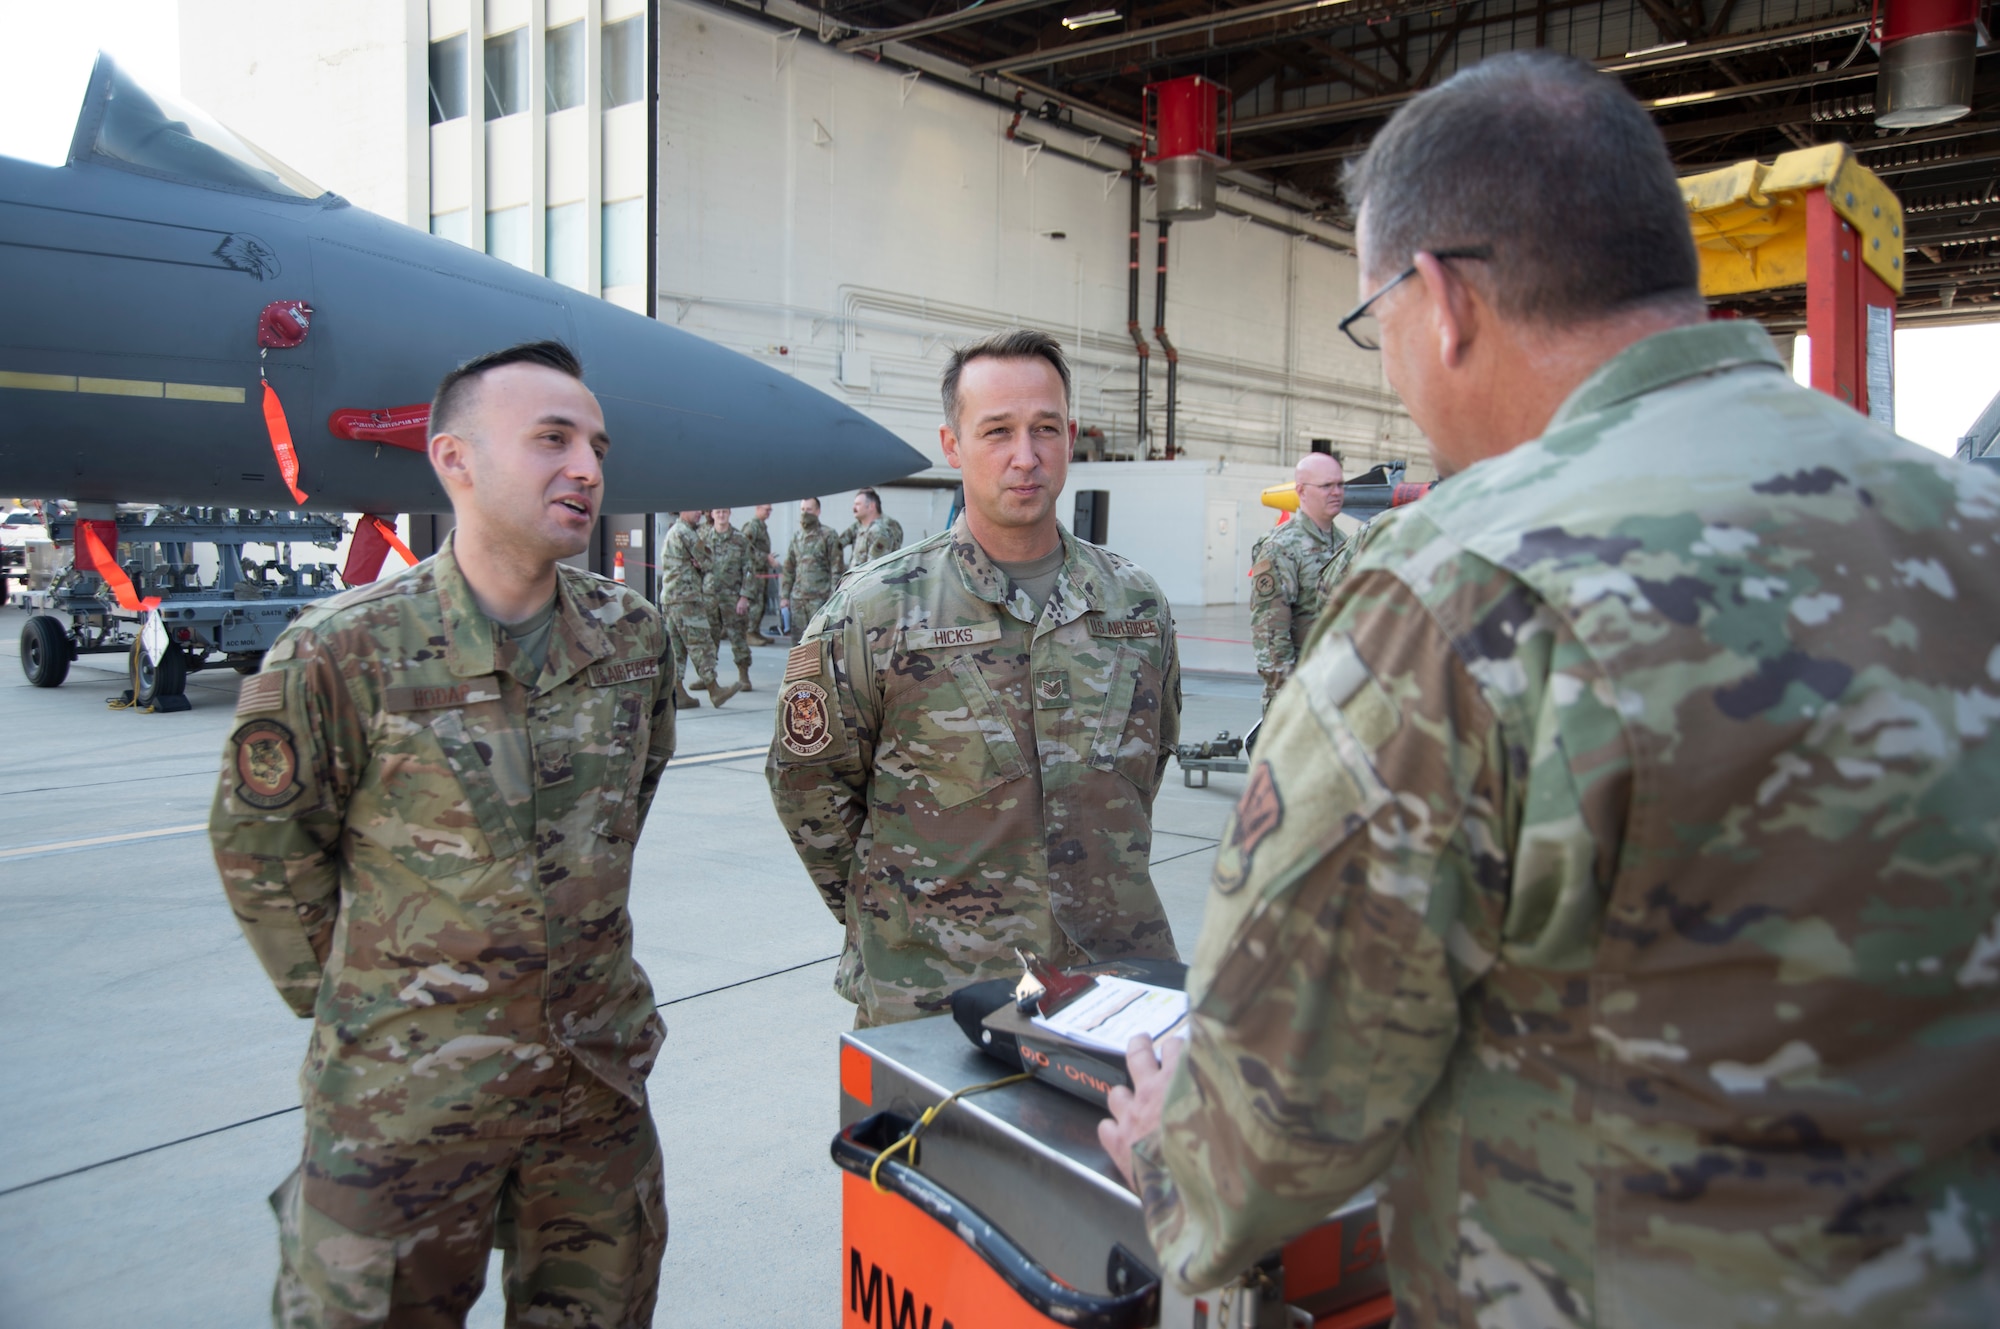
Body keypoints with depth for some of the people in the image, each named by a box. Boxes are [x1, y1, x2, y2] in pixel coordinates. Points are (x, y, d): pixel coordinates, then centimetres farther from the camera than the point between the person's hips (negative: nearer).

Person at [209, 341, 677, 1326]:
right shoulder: (343, 653, -16)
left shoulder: (635, 638, -2)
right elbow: (261, 848, -4)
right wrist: (351, 1000, 2)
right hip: (406, 1089, -4)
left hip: (600, 1068, 4)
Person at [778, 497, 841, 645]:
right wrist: (784, 596, 14)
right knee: (798, 639, 7)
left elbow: (836, 569, -5)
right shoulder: (796, 536, 16)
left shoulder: (828, 536, -1)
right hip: (797, 598, 6)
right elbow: (788, 570, 19)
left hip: (820, 597, -6)